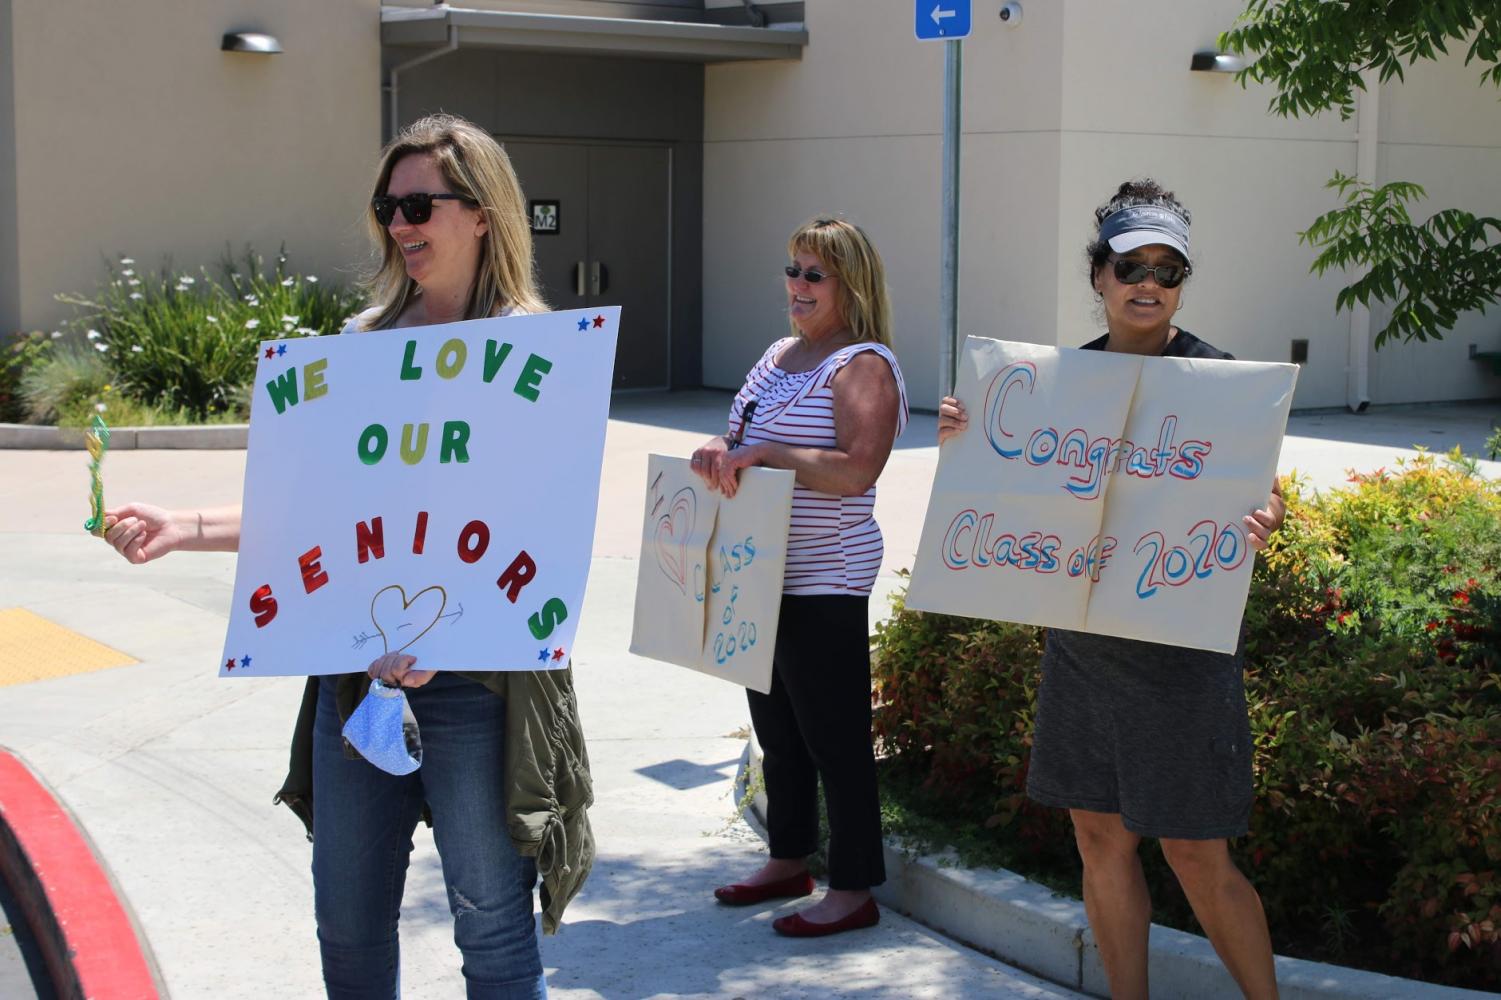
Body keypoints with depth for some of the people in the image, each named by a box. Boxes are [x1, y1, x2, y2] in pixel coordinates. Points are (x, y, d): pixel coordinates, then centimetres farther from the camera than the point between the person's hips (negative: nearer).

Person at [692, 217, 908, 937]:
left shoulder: (863, 365, -12)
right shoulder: (781, 353, 15)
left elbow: (857, 469, -24)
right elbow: (745, 435, 20)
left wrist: (762, 454, -26)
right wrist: (720, 451, -3)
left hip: (824, 584, -9)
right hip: (761, 576, 9)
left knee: (835, 741, -2)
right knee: (777, 730, 18)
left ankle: (852, 892, 8)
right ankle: (788, 861, 33)